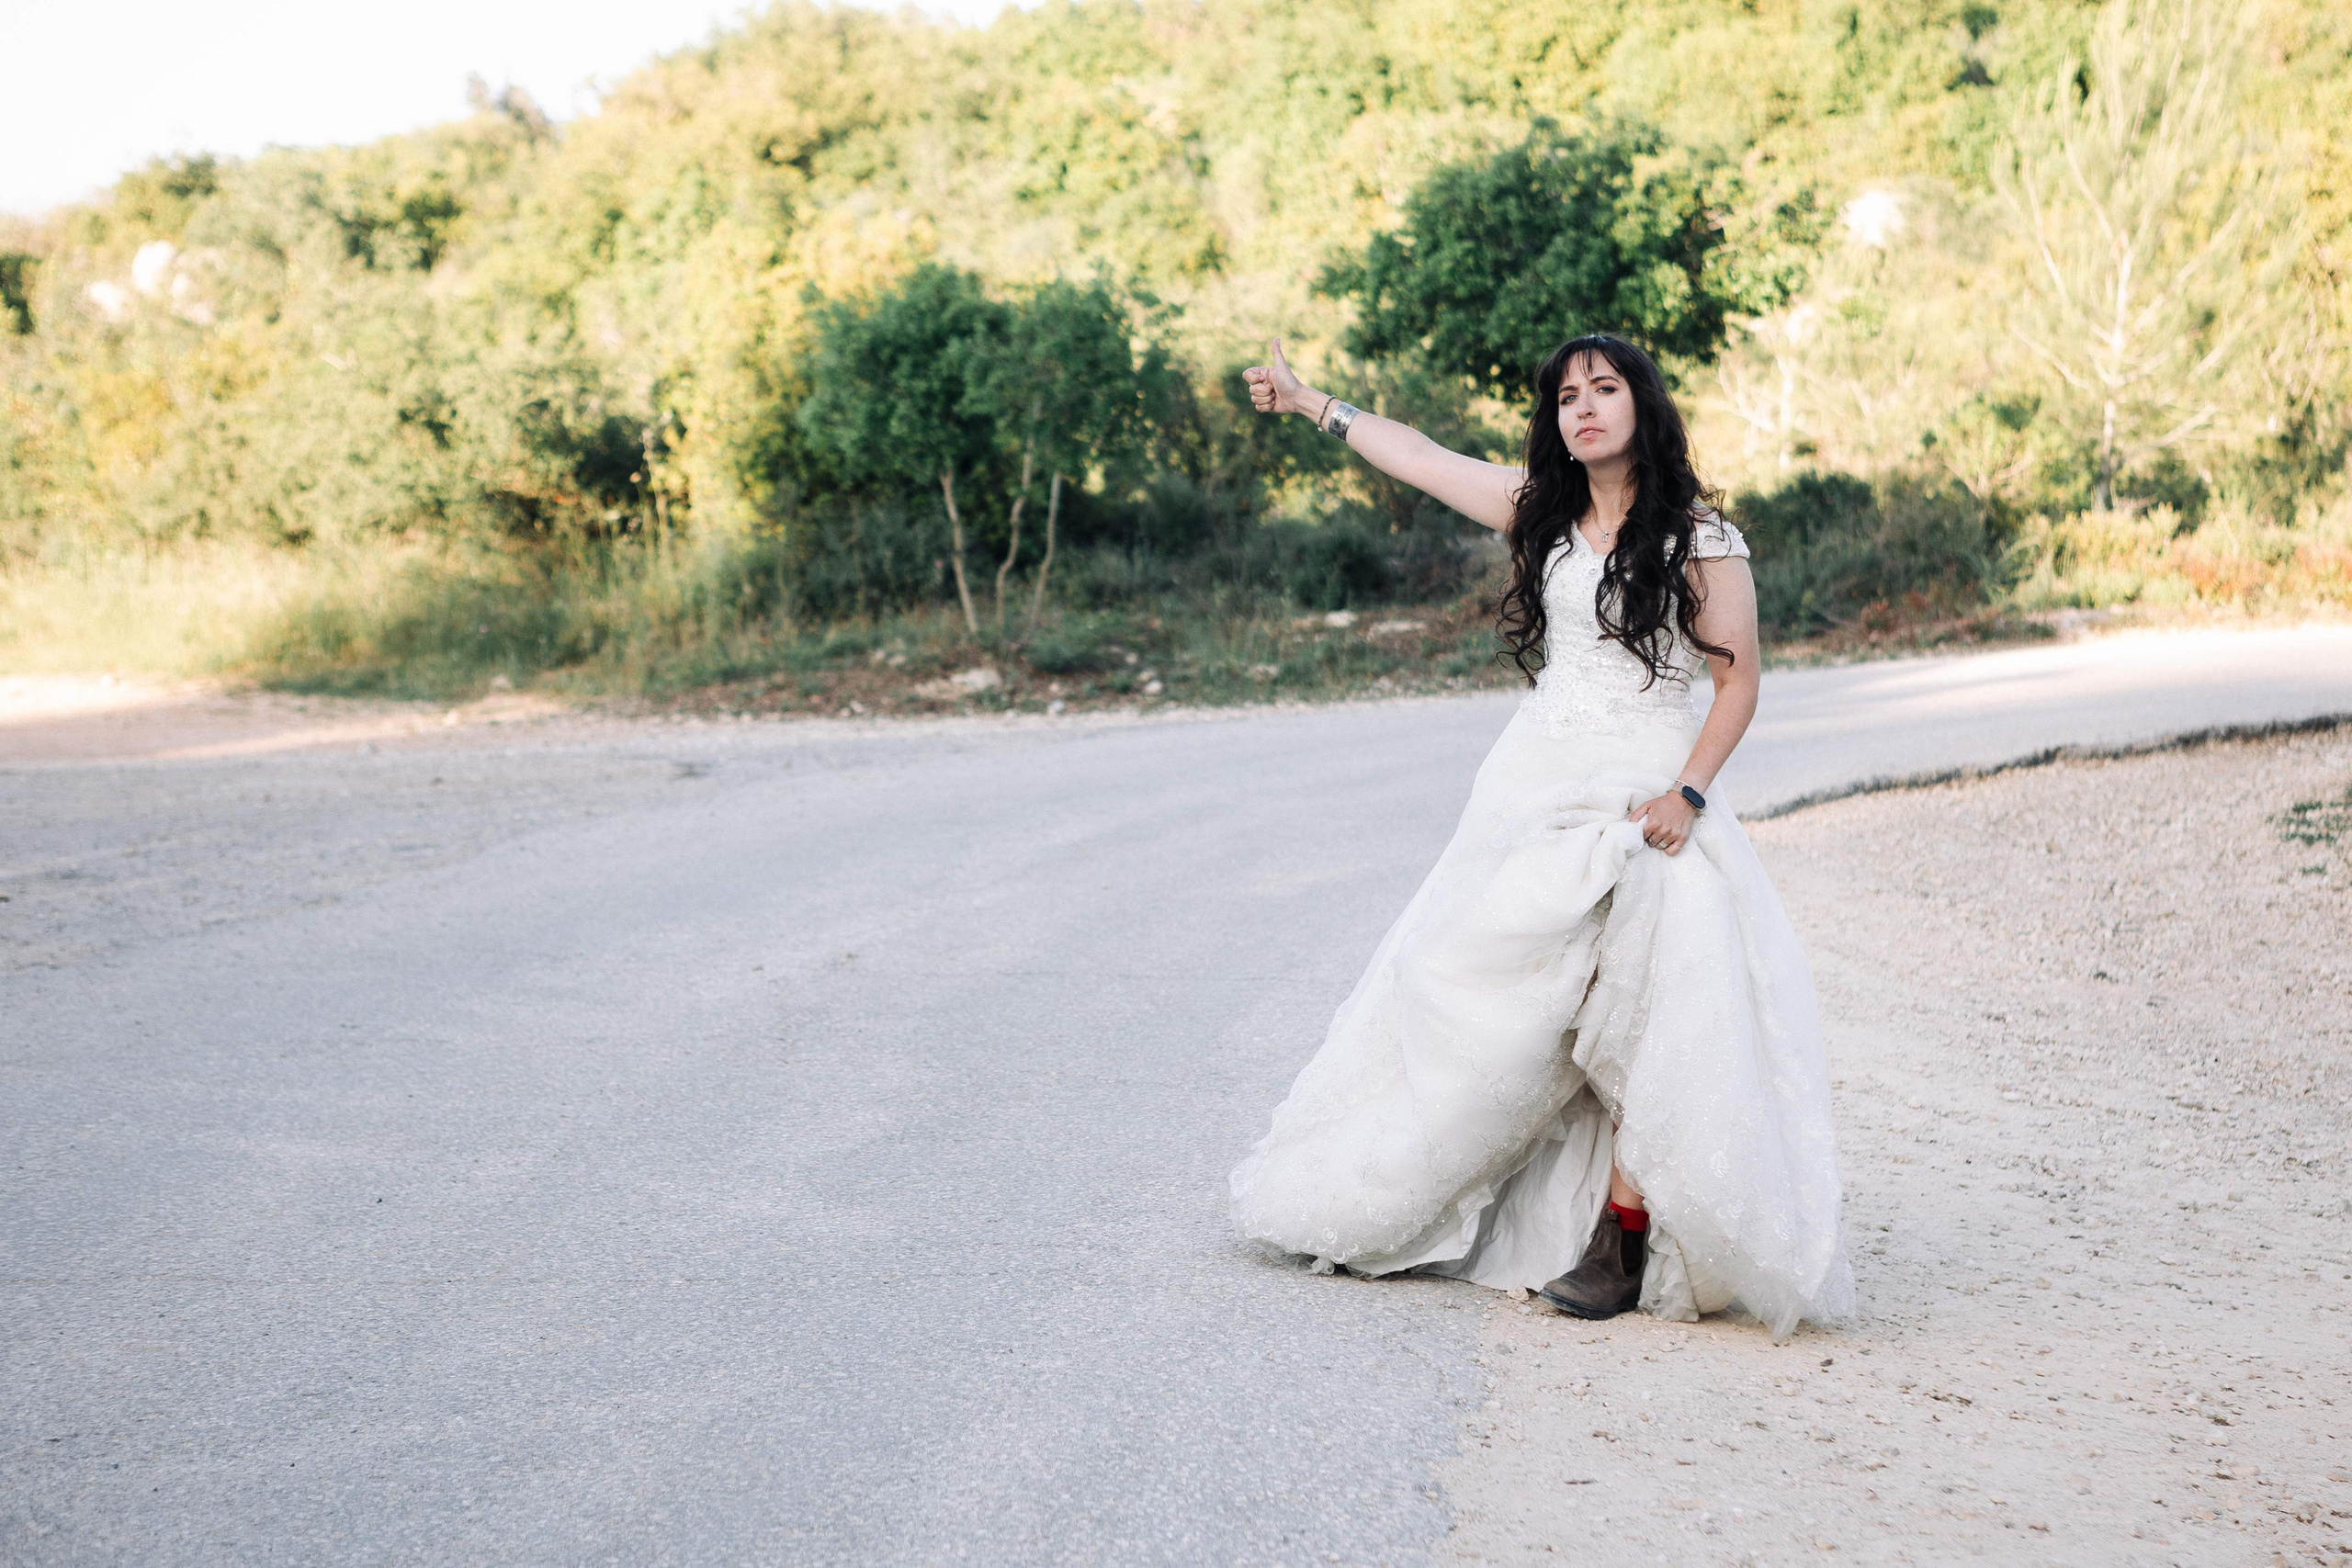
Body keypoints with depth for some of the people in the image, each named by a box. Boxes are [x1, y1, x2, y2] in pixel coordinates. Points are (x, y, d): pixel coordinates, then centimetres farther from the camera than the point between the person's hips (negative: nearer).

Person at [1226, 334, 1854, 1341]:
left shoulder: (1699, 536, -3)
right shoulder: (1542, 509, 11)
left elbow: (1738, 681, -3)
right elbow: (1419, 457, 21)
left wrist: (1687, 793, -15)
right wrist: (1308, 402, 28)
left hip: (1648, 796, -4)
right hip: (1535, 786, 4)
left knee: (1643, 1017, -14)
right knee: (1487, 1003, 6)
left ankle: (1622, 1238, -7)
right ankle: (1393, 1206, 17)